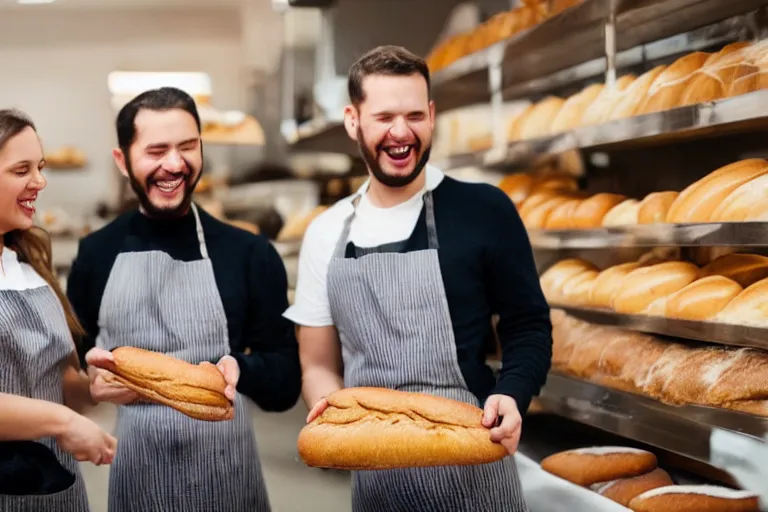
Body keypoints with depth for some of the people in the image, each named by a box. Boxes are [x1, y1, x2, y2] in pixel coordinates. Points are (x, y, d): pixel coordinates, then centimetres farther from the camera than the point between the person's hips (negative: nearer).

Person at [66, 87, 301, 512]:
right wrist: (91, 379, -12)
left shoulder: (249, 254, -3)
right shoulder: (96, 254, 2)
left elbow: (285, 382, -2)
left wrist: (239, 369, -22)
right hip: (133, 477, 1)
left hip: (226, 475, -1)